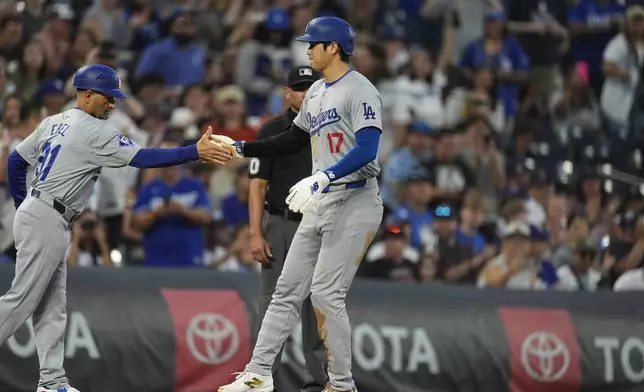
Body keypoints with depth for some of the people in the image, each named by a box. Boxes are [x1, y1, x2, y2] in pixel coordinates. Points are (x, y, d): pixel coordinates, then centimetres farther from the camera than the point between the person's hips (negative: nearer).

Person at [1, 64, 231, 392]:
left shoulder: (53, 123, 14)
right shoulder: (94, 131, -12)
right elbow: (143, 158, -17)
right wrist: (195, 152, -17)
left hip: (33, 212, 10)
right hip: (47, 221, -10)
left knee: (52, 305, 9)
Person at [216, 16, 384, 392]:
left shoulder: (359, 91, -13)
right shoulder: (316, 93, 15)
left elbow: (367, 150, -24)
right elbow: (293, 141, 25)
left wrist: (323, 177, -34)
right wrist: (239, 148, 19)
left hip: (354, 202, -9)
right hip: (320, 205, 9)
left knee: (326, 294, -12)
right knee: (288, 289, 8)